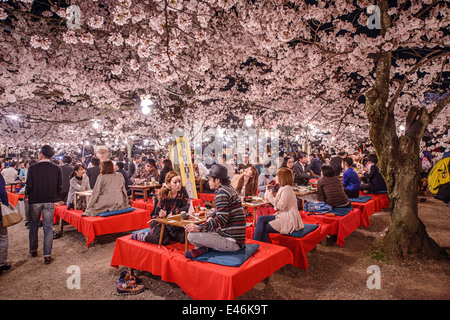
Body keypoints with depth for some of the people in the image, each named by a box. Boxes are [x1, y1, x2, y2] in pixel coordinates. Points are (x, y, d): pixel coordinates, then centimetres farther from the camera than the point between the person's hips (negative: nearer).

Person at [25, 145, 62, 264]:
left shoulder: (32, 168, -10)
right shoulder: (57, 169, -6)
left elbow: (29, 185, -8)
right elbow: (59, 186, -3)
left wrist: (26, 195, 12)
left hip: (34, 201, 0)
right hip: (49, 202, 0)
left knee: (33, 226, 18)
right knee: (48, 228, 5)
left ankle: (33, 250, 33)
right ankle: (47, 255, 4)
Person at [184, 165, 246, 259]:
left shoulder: (222, 192, -17)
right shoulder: (229, 189, 15)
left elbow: (221, 219, -25)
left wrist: (199, 228, -24)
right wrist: (210, 217, 10)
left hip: (232, 242, -10)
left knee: (191, 235, -21)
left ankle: (203, 248, 2)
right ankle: (204, 247, 6)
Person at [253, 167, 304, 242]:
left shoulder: (287, 189, -15)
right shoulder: (282, 188, 16)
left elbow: (281, 206, -20)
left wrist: (270, 197, -12)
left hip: (289, 218, -9)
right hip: (283, 215, 9)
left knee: (261, 219, -13)